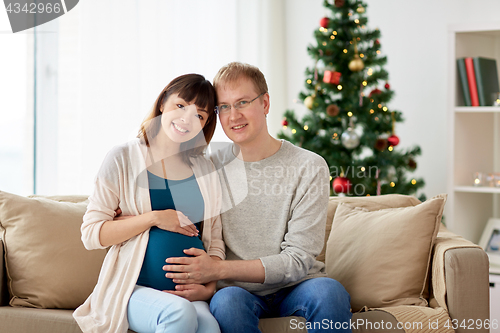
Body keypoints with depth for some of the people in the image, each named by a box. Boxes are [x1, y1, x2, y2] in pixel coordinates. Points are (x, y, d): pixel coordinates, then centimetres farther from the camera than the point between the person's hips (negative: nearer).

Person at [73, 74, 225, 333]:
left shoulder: (206, 170, 15)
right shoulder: (123, 158, 3)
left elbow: (215, 241, 16)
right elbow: (91, 234, -2)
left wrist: (209, 287, -2)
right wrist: (154, 218, -9)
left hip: (189, 292, 2)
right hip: (132, 289, -2)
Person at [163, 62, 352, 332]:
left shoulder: (309, 167, -5)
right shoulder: (212, 168, 2)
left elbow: (298, 260, -10)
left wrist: (218, 270, -20)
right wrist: (199, 284, -17)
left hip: (294, 287, -1)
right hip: (238, 289, 1)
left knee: (329, 291, -34)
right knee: (227, 301, -34)